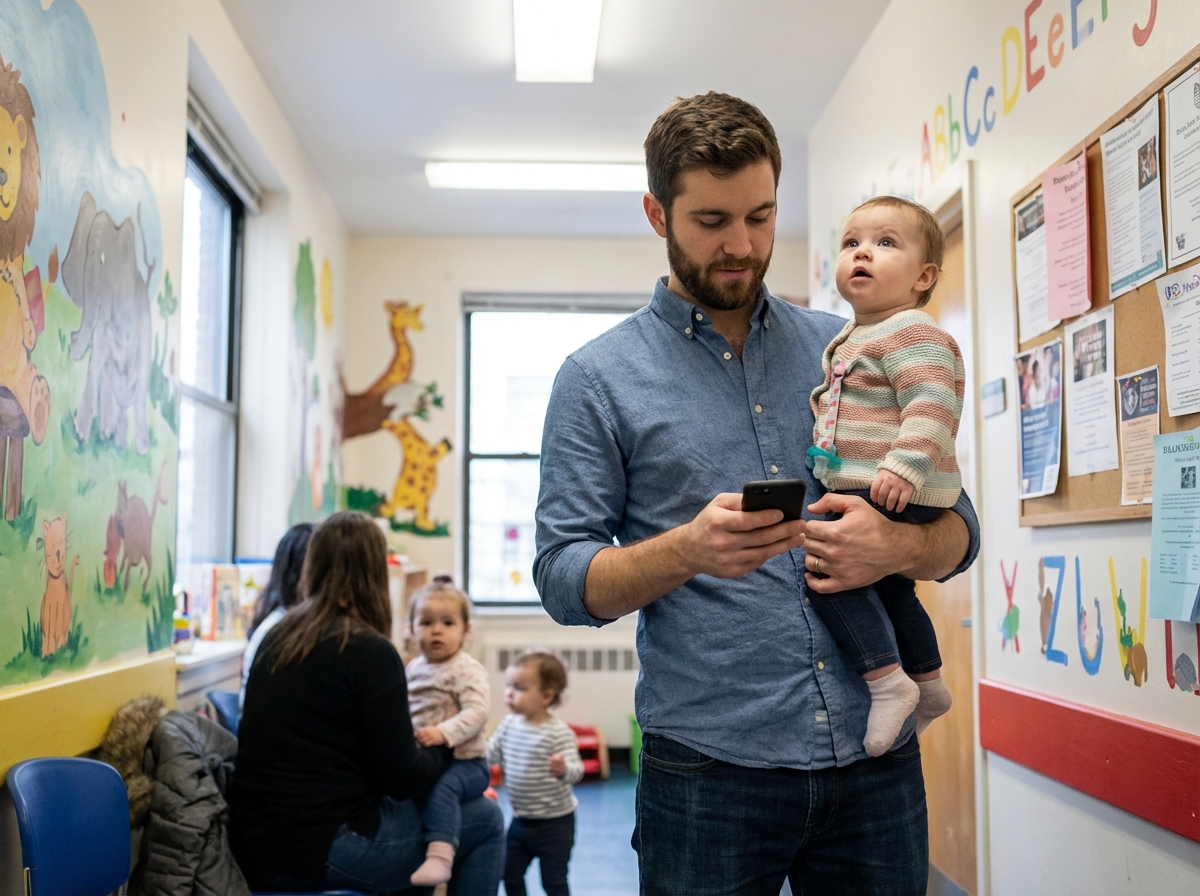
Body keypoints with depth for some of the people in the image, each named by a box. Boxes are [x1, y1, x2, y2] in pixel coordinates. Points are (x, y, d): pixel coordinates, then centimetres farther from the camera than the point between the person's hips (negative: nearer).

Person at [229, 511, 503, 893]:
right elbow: (402, 779, -11)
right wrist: (446, 748, 8)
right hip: (316, 849, -8)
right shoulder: (369, 651, -14)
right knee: (485, 820, 8)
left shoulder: (277, 639, 7)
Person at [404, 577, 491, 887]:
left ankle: (440, 855, -42)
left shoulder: (467, 670, -11)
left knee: (442, 788, -33)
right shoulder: (413, 668, 12)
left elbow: (476, 713, -23)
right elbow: (405, 710, 23)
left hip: (465, 760, -8)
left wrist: (444, 733, -36)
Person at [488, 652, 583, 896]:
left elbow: (575, 769, -30)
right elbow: (491, 754, 5)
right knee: (509, 872, 16)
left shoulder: (558, 733, -23)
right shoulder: (509, 724, -3)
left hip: (554, 822, -6)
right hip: (521, 819, 6)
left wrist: (563, 769, -51)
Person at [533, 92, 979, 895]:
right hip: (710, 770, -3)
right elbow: (564, 580, -5)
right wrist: (688, 550, -23)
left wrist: (897, 544, -13)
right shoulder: (599, 378, 0)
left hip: (876, 760, 3)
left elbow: (957, 524, 10)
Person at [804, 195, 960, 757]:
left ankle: (886, 679, -14)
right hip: (858, 493, 11)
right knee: (891, 588, 22)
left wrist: (904, 466, -33)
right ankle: (928, 683, 38)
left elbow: (931, 405, -25)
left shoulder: (912, 332, -13)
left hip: (897, 496, -11)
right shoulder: (851, 339, 18)